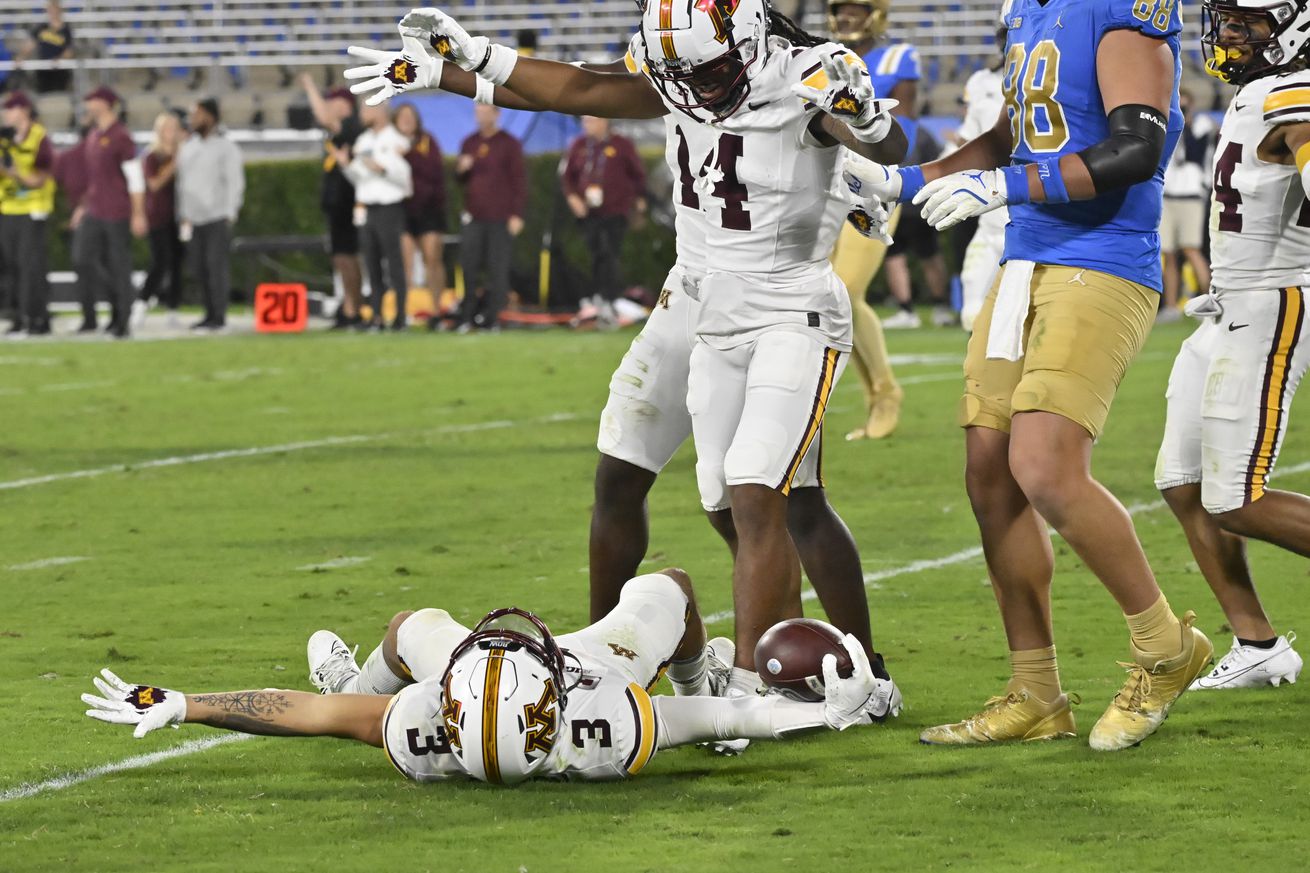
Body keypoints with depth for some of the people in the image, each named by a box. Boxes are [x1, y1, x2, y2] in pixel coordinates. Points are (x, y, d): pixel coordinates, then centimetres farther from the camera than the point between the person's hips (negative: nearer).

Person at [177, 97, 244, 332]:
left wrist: (229, 215, -10)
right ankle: (210, 314, 10)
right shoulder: (188, 147, 17)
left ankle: (219, 316, -7)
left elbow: (235, 183, -3)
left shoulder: (226, 148, 0)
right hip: (195, 218, 6)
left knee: (217, 266, -9)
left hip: (218, 217, -6)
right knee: (199, 269, 3)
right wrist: (183, 215, 14)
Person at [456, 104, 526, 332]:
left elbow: (519, 180, -2)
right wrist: (461, 170, -4)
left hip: (500, 219, -4)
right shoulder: (469, 143, 14)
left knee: (498, 270, -3)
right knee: (469, 268, -1)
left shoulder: (509, 144, 1)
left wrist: (517, 214, -8)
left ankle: (491, 317, 0)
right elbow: (461, 180, 21)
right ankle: (467, 316, 4)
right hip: (473, 218, 4)